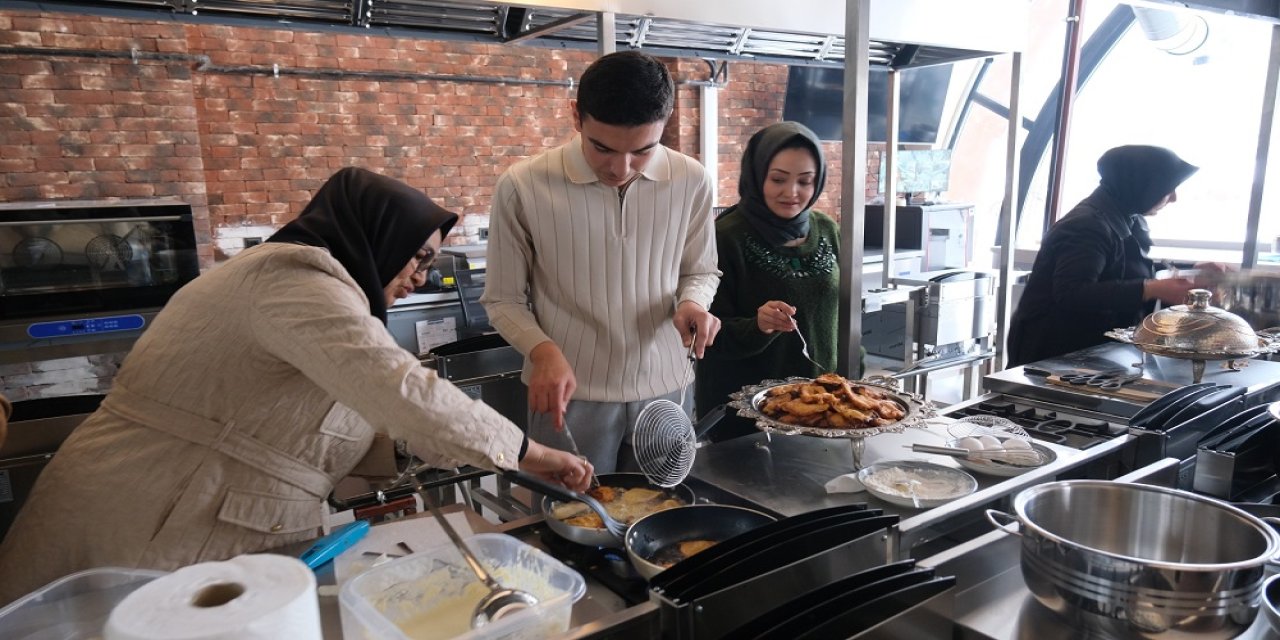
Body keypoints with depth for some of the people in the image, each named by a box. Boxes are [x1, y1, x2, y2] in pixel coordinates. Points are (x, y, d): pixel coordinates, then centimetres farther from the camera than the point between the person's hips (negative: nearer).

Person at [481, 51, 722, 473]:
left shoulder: (690, 181, -6)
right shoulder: (523, 187, -13)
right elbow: (503, 300, -3)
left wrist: (692, 303, -12)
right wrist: (544, 351, -21)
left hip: (666, 389, 3)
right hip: (570, 395, -2)